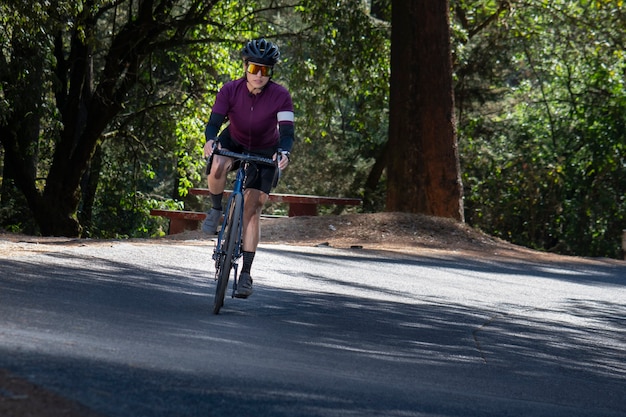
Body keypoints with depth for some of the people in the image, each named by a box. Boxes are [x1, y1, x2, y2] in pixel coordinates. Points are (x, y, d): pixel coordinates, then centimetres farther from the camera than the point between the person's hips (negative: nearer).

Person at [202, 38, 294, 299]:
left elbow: (287, 131, -30)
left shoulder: (280, 96, -25)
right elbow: (215, 121, -25)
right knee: (217, 167, -35)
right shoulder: (230, 90, -22)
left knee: (252, 210, -8)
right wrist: (211, 140, -48)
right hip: (233, 142, 1)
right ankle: (216, 211, -5)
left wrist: (284, 152, -52)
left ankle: (246, 274, -3)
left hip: (264, 152, -1)